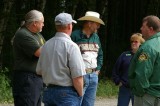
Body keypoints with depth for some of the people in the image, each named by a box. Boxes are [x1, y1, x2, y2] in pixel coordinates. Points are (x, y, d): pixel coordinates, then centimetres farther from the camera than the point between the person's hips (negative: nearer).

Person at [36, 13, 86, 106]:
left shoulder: (46, 45, 8)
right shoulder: (71, 46, -13)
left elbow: (39, 71, 15)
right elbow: (77, 76, -17)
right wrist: (80, 95, -4)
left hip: (48, 91, 7)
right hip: (67, 93, -7)